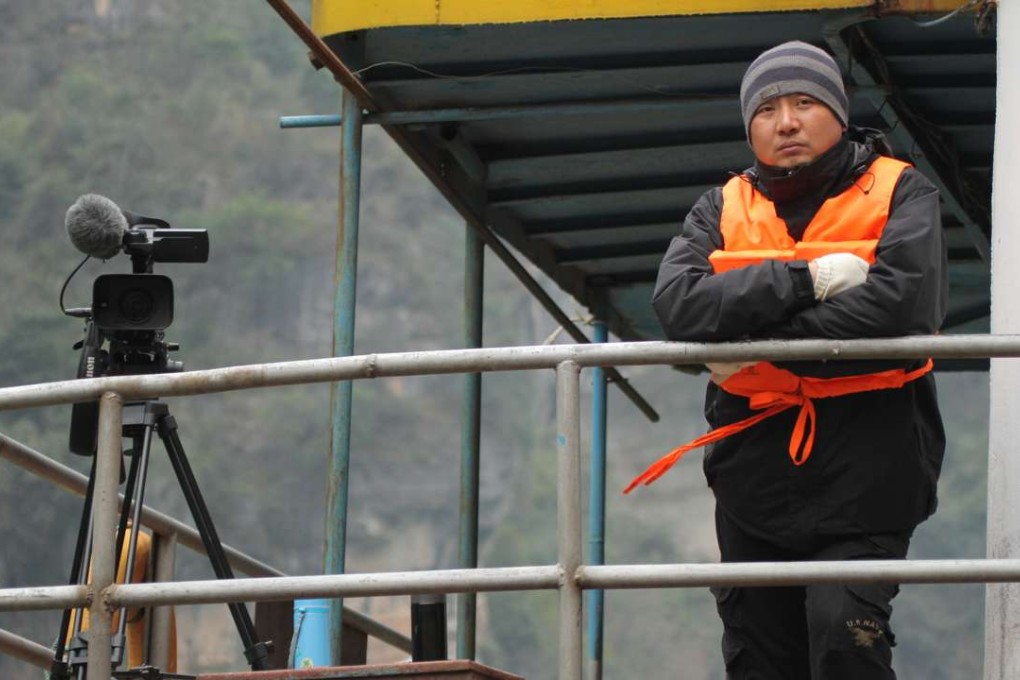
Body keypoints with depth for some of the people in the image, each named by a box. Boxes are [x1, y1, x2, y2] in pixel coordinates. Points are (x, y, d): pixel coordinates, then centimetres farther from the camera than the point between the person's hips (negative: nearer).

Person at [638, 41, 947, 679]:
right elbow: (679, 303, -8)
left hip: (864, 467, -4)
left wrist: (761, 344, -13)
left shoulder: (900, 194, 1)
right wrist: (806, 279, -17)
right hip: (756, 466, 5)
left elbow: (903, 302, -18)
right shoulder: (723, 209, 11)